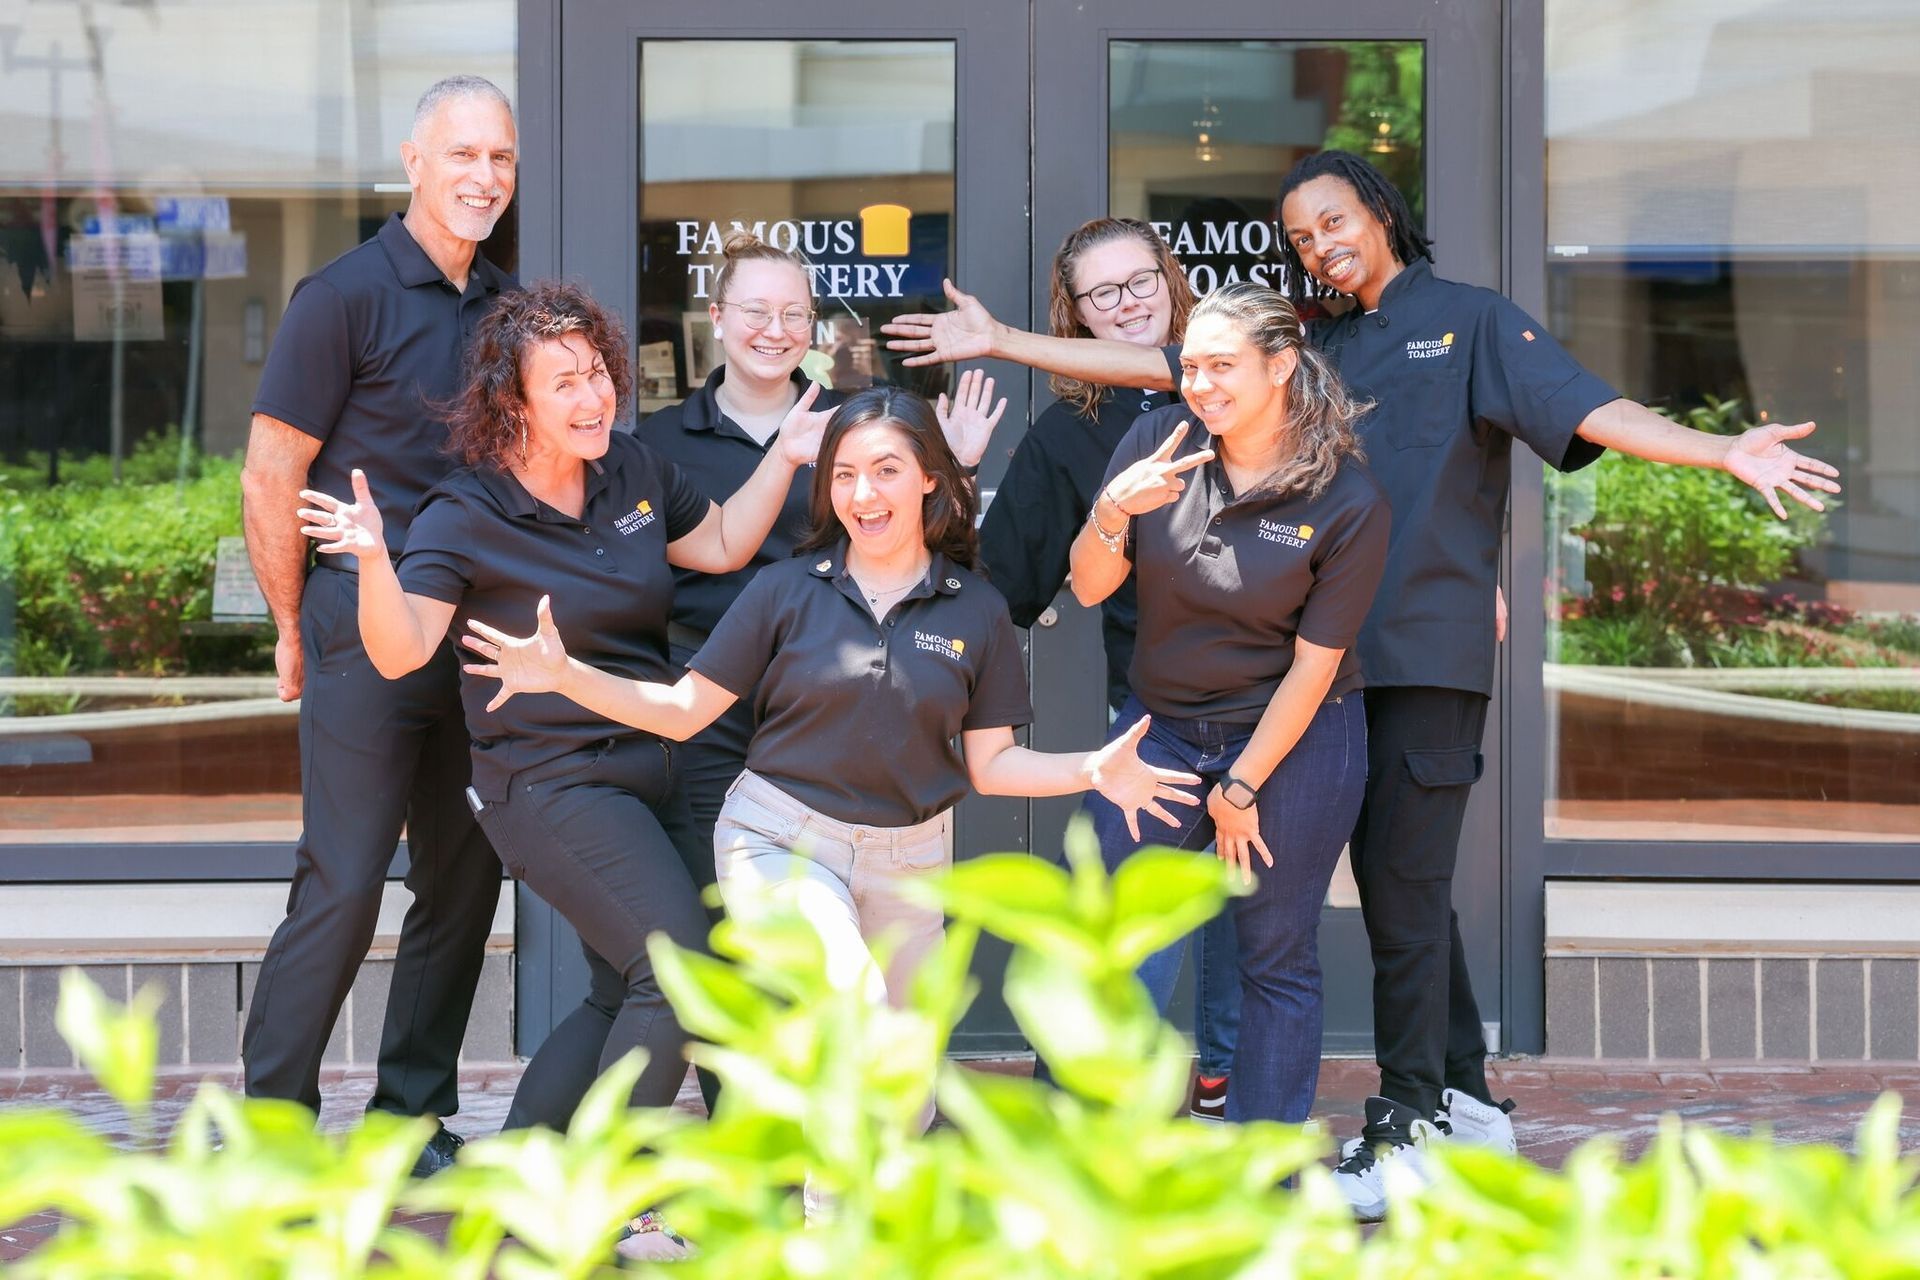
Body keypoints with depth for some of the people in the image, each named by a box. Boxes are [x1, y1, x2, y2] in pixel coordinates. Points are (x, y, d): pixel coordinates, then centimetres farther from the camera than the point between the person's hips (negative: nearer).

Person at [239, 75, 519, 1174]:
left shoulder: (513, 307, 12)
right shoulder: (347, 295, -6)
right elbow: (271, 477, -6)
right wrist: (296, 630, -3)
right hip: (371, 626, -6)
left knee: (466, 879, 9)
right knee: (345, 880, -7)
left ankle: (416, 1116, 20)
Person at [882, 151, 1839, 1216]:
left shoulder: (1469, 321, 2)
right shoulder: (1309, 348, 18)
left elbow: (1587, 410, -10)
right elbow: (1161, 366, 16)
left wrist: (1724, 450, -26)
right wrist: (1000, 342, 13)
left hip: (1430, 648, -6)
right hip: (1339, 649, 6)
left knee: (1403, 884, -7)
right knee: (1396, 883, 10)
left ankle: (1406, 1135, -2)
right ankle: (1467, 1104, 20)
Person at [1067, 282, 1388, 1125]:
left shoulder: (1347, 502, -15)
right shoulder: (1159, 442, -6)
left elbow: (1314, 662, -10)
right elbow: (1088, 588, -3)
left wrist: (1242, 788, -7)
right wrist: (1111, 513, -24)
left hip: (1292, 739, -3)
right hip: (1161, 729, 3)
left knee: (1277, 960, 7)